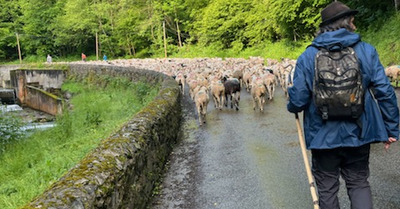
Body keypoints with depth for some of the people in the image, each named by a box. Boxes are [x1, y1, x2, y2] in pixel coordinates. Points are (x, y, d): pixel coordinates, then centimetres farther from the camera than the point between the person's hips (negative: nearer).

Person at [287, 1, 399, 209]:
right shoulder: (366, 51, -6)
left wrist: (293, 108, 13)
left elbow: (297, 100, -12)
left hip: (323, 136, -1)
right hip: (358, 134, 1)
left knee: (327, 188, 15)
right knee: (358, 183, 19)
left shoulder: (308, 56, -9)